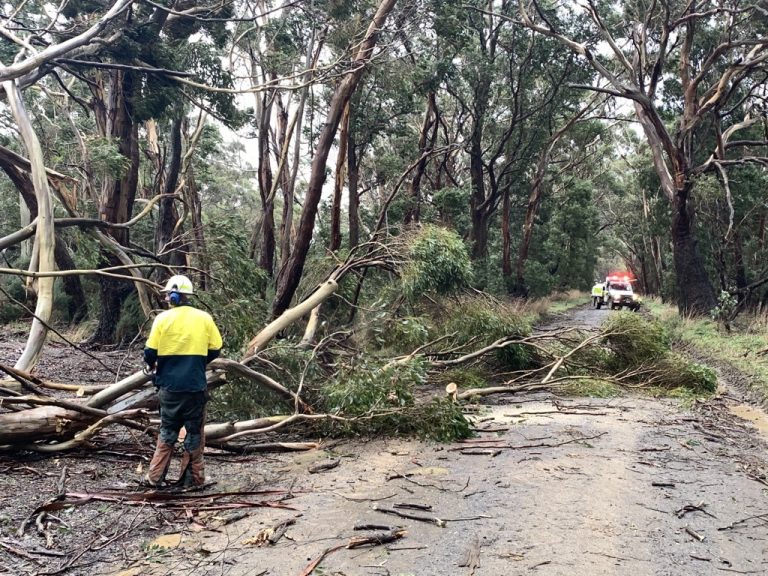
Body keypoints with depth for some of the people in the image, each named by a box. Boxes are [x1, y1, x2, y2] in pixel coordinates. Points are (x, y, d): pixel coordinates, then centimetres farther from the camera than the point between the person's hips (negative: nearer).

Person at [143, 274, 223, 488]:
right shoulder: (204, 318, -3)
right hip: (196, 385, 0)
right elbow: (215, 351, 2)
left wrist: (152, 365, 16)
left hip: (169, 385, 0)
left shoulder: (163, 318, -7)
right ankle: (193, 477, 16)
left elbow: (150, 353, -6)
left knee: (167, 431, 14)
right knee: (195, 431, 12)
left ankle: (155, 476, 16)